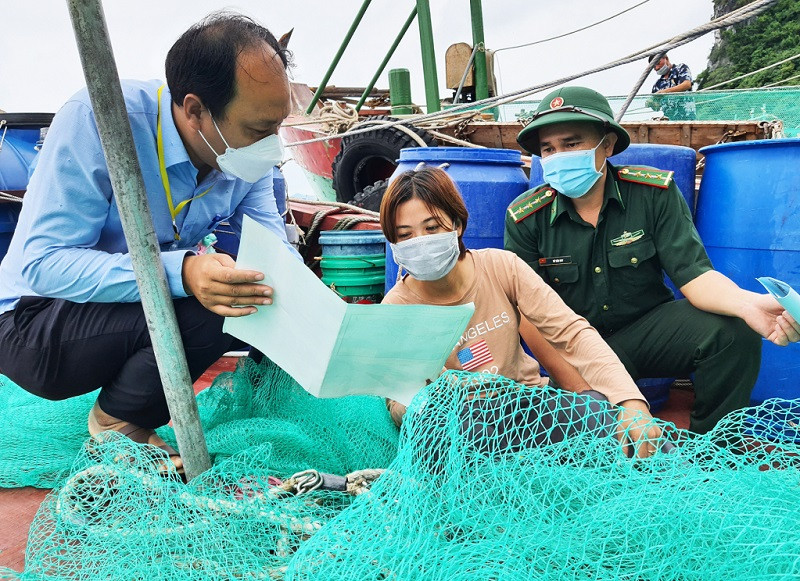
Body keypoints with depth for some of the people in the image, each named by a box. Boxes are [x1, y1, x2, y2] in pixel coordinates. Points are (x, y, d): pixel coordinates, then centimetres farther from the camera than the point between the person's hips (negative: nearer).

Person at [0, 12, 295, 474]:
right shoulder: (95, 120, -26)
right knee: (207, 306, -29)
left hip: (146, 308, 7)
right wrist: (180, 272, -45)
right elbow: (43, 264, -30)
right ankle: (115, 422, -1)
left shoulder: (245, 158, -8)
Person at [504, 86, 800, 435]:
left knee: (734, 334, -25)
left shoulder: (654, 192, -8)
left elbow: (693, 275, -14)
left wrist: (746, 303, -37)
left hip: (650, 326, 2)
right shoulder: (526, 217, -9)